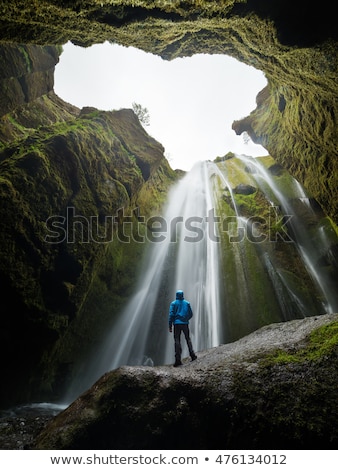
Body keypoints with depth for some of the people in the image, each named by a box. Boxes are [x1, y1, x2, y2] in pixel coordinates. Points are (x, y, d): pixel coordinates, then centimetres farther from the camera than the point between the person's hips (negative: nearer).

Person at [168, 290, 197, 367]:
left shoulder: (173, 303, 1)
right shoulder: (187, 303, 7)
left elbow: (171, 315, -6)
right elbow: (190, 314, 10)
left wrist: (170, 326, -4)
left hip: (177, 324, -2)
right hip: (185, 324, 2)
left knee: (177, 341, -1)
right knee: (188, 339, 14)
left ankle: (178, 360, -5)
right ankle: (192, 355, 8)